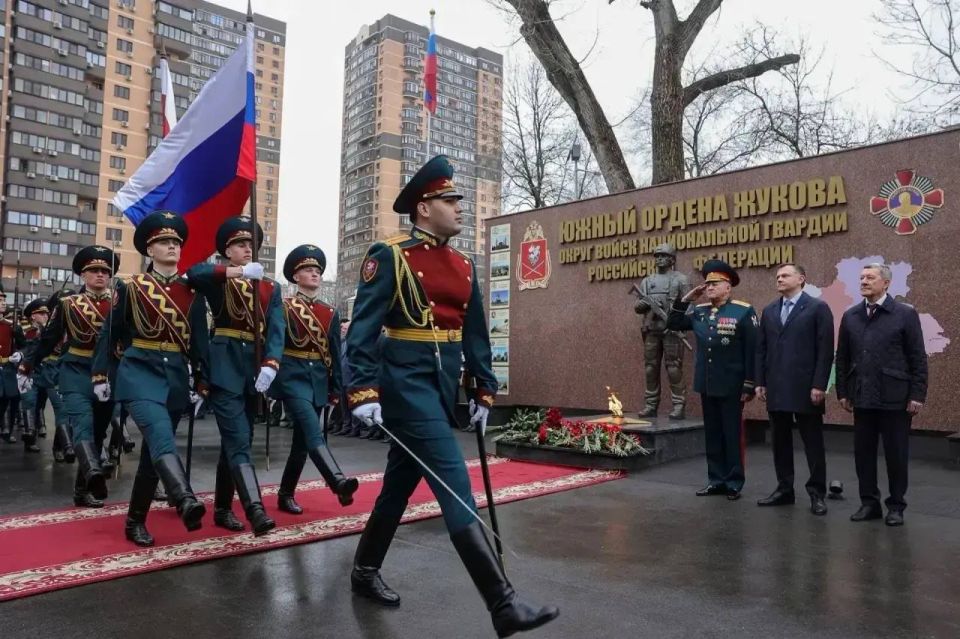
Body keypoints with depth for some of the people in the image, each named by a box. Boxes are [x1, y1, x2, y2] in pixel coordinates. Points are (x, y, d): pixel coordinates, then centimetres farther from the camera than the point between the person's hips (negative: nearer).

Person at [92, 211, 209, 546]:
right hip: (140, 372, -4)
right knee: (161, 438, -27)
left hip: (177, 377, 4)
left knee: (154, 448, 9)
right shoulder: (131, 287, 2)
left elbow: (199, 340, 9)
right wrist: (100, 374, 3)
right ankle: (186, 502, -46)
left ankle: (135, 520, 20)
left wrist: (202, 381, 6)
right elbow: (110, 332, 6)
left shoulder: (192, 292, 8)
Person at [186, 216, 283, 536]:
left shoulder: (271, 288, 12)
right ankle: (255, 509, -25)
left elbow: (276, 331, -1)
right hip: (225, 367, -4)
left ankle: (222, 508, 23)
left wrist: (270, 365, -18)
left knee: (236, 440, 12)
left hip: (254, 369, 4)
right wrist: (235, 272, -31)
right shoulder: (216, 279, 6)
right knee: (238, 439, -15)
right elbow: (193, 273, -18)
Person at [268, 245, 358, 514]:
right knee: (313, 431, -25)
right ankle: (338, 482, -41)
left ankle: (285, 495, 22)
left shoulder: (330, 313, 11)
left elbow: (335, 354, 11)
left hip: (318, 380, 5)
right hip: (292, 376, -5)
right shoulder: (284, 307, 0)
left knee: (303, 440, 9)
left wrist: (336, 389, 8)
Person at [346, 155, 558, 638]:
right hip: (407, 379, -7)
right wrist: (363, 391, -20)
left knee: (402, 481, 17)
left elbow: (475, 333, 16)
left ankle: (365, 571, 36)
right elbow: (363, 328, -12)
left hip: (445, 382, 8)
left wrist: (484, 391, 14)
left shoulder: (464, 266, 13)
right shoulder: (389, 256, -7)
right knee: (453, 482, -12)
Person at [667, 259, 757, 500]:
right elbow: (673, 324, 14)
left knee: (733, 435, 5)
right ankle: (716, 480, 22)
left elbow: (752, 351, -9)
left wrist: (749, 385, -12)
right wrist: (686, 299, 3)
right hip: (706, 385, 6)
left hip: (731, 387, -5)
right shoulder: (699, 312, 7)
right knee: (712, 434, 12)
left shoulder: (744, 312, -8)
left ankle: (734, 483, 15)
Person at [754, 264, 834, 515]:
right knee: (780, 442, 11)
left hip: (805, 388, -5)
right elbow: (761, 349, 12)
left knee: (813, 443, 3)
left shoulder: (818, 307, -3)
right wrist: (760, 382, 7)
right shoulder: (769, 310, 13)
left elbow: (825, 350, -8)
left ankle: (817, 493, 12)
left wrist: (819, 385, -13)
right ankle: (784, 490, 20)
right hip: (776, 388, 5)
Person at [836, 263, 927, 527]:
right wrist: (843, 392, 6)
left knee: (896, 454, 5)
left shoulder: (906, 314, -3)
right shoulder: (850, 316, 7)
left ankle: (896, 505, 19)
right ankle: (869, 502, 20)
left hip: (895, 397, -3)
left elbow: (918, 358, -4)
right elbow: (842, 358, 9)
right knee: (863, 452, 8)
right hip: (862, 398, 4)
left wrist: (917, 395, -8)